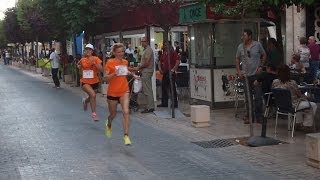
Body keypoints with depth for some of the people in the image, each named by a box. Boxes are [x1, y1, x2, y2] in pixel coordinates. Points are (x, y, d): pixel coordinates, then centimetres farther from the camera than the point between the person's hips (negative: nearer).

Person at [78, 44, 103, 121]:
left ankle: (85, 101, 57)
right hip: (85, 82, -1)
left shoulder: (96, 59, -6)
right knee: (93, 95, -26)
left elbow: (101, 70, -14)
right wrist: (79, 66, -3)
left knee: (92, 97, 18)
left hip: (95, 82, 1)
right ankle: (93, 113, -13)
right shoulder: (82, 60, 1)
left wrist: (94, 63, -24)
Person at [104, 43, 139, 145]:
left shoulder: (125, 62, 5)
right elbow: (106, 78, -11)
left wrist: (133, 74, 13)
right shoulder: (110, 62, -8)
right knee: (113, 114, 13)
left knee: (126, 112, -15)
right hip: (112, 92, -2)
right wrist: (114, 73, -26)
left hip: (124, 91, 2)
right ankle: (108, 125, 49)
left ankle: (126, 136, -12)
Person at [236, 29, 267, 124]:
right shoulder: (240, 47, 4)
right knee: (248, 98, 8)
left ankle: (259, 116, 6)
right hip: (246, 75, 3)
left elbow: (264, 55, 8)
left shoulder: (257, 45, -2)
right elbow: (237, 59, 13)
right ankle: (249, 117, 16)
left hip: (256, 74, -3)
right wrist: (238, 71, 4)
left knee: (258, 97, -3)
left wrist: (261, 66, -2)